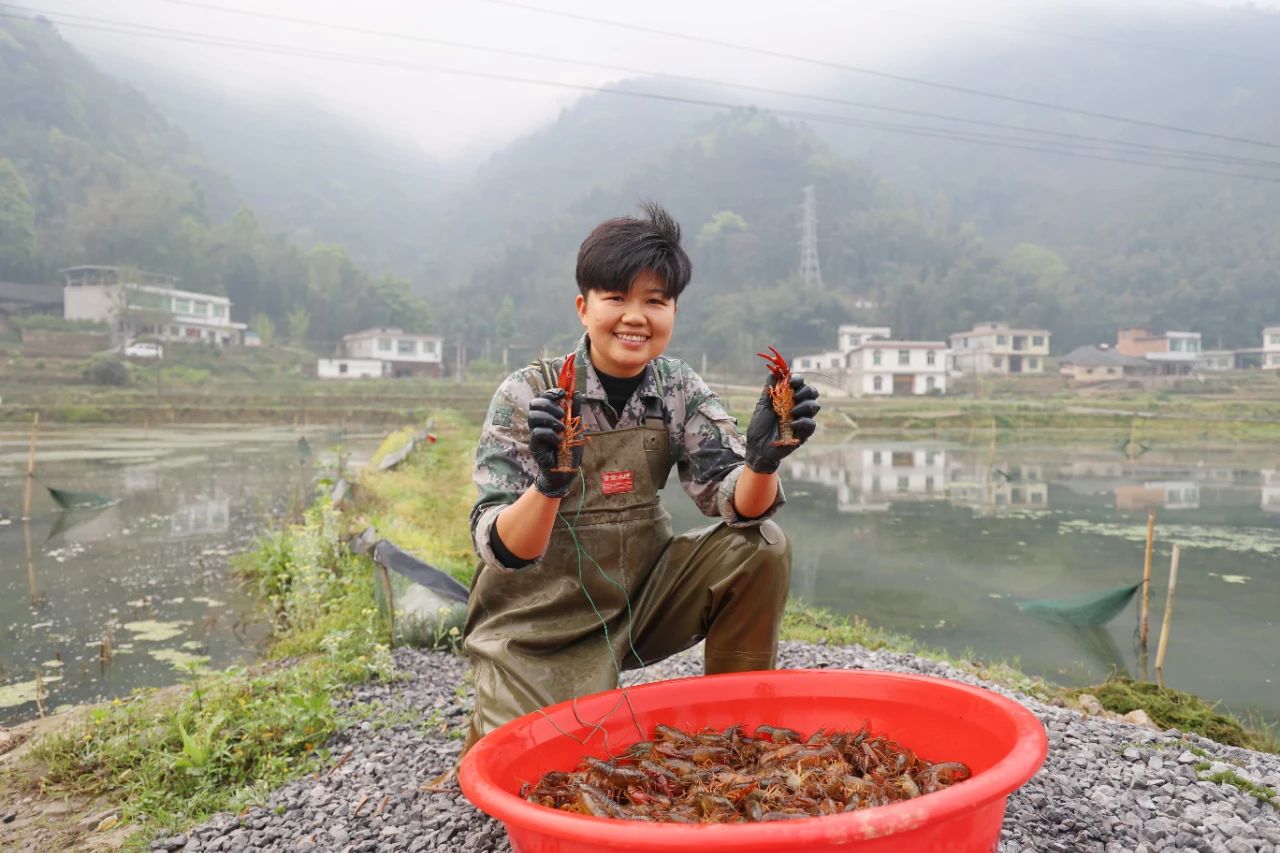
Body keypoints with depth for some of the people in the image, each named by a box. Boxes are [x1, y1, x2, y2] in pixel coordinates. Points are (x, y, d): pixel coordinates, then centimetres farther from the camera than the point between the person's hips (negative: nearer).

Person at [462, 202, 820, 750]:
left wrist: (762, 460, -37)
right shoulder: (528, 396, -17)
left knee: (761, 547, -15)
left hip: (641, 596, 4)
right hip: (540, 623, -3)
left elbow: (738, 504, -15)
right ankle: (496, 729, 17)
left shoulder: (679, 390, -5)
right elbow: (503, 551, -23)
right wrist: (549, 485, -43)